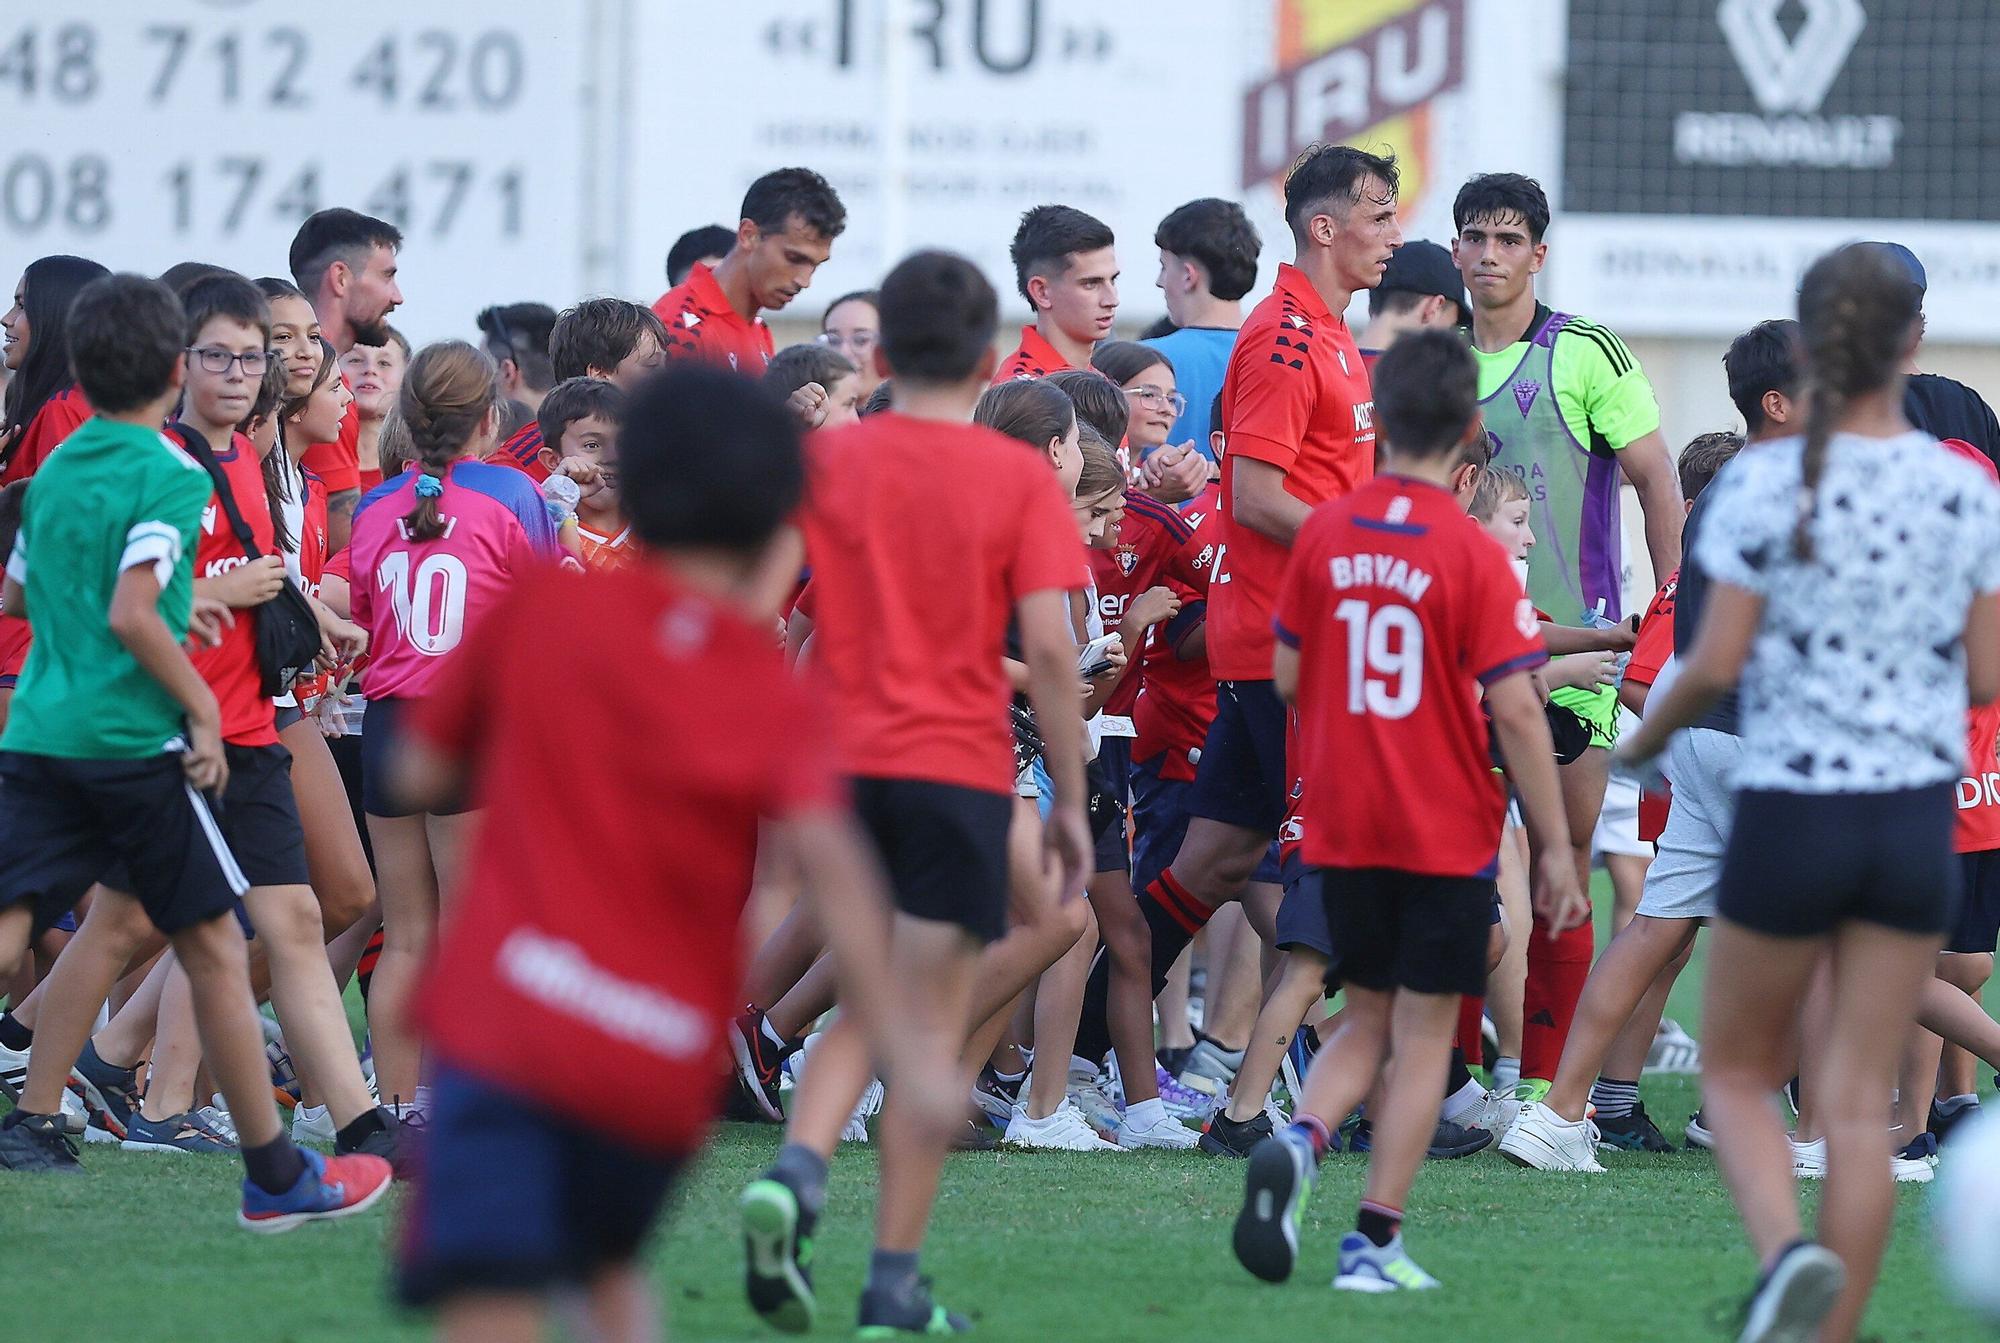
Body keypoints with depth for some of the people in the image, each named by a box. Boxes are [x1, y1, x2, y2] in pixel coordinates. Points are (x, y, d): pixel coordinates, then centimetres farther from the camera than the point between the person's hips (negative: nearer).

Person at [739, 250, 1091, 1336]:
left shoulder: (821, 463, 3)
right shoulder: (1017, 477, -4)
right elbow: (1049, 649, -8)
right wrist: (1071, 800, -1)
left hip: (838, 763, 3)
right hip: (959, 771, -3)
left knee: (863, 1008, 16)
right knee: (929, 1028, 3)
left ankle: (795, 1171, -11)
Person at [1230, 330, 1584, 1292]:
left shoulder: (1324, 534, -1)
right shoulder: (1473, 555, -12)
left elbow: (1285, 677, 7)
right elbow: (1515, 712, -13)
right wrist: (1553, 849, -7)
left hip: (1340, 829, 4)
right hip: (1447, 833, -4)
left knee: (1366, 1022, 16)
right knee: (1424, 1033, 7)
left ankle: (1300, 1141, -13)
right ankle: (1375, 1241, 3)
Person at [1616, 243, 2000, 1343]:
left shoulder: (1764, 484, -10)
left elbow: (1716, 664, -10)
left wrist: (1645, 738, 10)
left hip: (1790, 814, -2)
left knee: (1737, 1077, 13)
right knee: (1857, 1106, 7)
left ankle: (1787, 1251, -16)